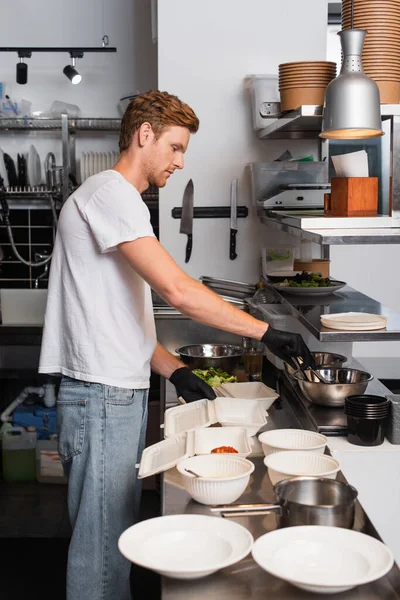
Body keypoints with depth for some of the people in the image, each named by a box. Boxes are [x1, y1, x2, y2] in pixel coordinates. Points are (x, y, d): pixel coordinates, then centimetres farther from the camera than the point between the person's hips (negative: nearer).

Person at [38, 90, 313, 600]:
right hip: (101, 397, -10)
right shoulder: (110, 193, -13)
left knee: (117, 535, 17)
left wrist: (173, 371, 10)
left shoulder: (120, 200, 20)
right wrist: (266, 332, -18)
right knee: (100, 544, -1)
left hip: (121, 392, 10)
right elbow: (177, 290, -24)